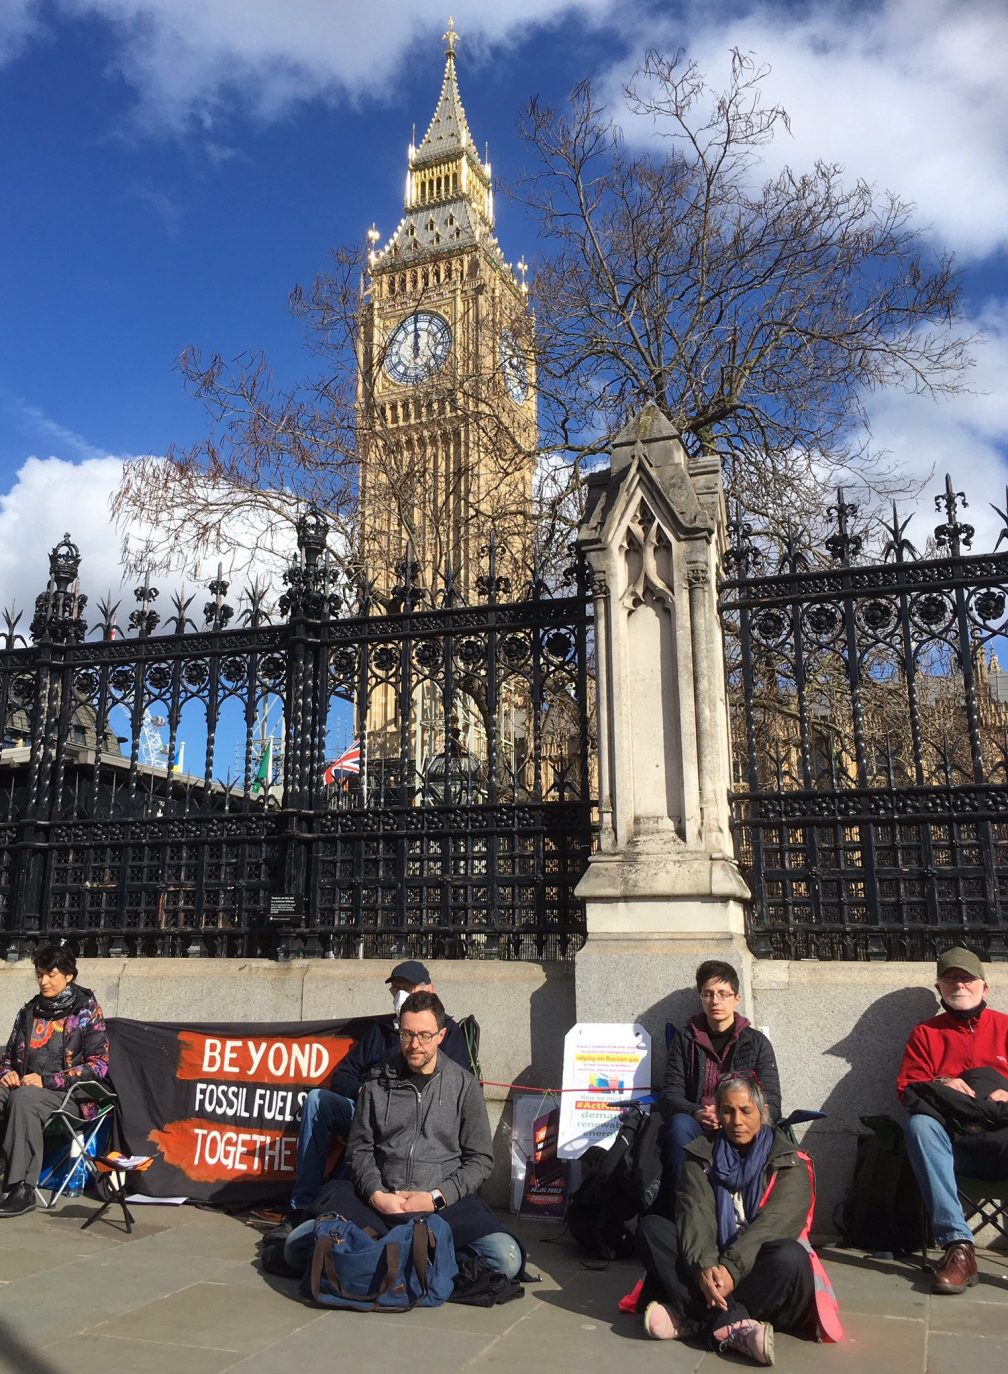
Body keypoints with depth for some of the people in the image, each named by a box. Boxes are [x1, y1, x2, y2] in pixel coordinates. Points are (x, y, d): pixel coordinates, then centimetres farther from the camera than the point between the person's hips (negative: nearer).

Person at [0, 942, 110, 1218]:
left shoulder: (86, 1010, 0)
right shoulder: (30, 1010, 17)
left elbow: (98, 1065, -7)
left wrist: (47, 1081, -14)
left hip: (65, 1093, -5)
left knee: (22, 1098, -35)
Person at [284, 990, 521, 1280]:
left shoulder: (463, 1085, 4)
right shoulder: (378, 1081, 8)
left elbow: (480, 1158, 4)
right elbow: (360, 1149, 10)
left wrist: (437, 1197, -9)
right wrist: (376, 1194, -9)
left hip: (445, 1203, 0)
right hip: (379, 1200, 1)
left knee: (507, 1258, -29)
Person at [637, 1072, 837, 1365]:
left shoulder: (789, 1164, 0)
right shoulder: (701, 1157, 7)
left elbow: (773, 1223, -15)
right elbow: (695, 1215, -9)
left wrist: (731, 1268, -31)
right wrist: (705, 1266, -30)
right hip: (710, 1267, 2)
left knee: (790, 1256, -35)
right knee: (650, 1228, -22)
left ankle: (693, 1318, -33)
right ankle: (732, 1324, -36)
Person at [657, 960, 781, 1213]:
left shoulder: (757, 1043, 11)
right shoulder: (685, 1041, 13)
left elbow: (770, 1104, 2)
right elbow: (669, 1096, 3)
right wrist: (697, 1113, -19)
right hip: (695, 1127, 1)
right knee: (680, 1124, -34)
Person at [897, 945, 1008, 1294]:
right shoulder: (925, 1033, 18)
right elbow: (907, 1090, 10)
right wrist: (940, 1086, -10)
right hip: (953, 1144, 1)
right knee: (919, 1124, -33)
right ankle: (957, 1245, -36)